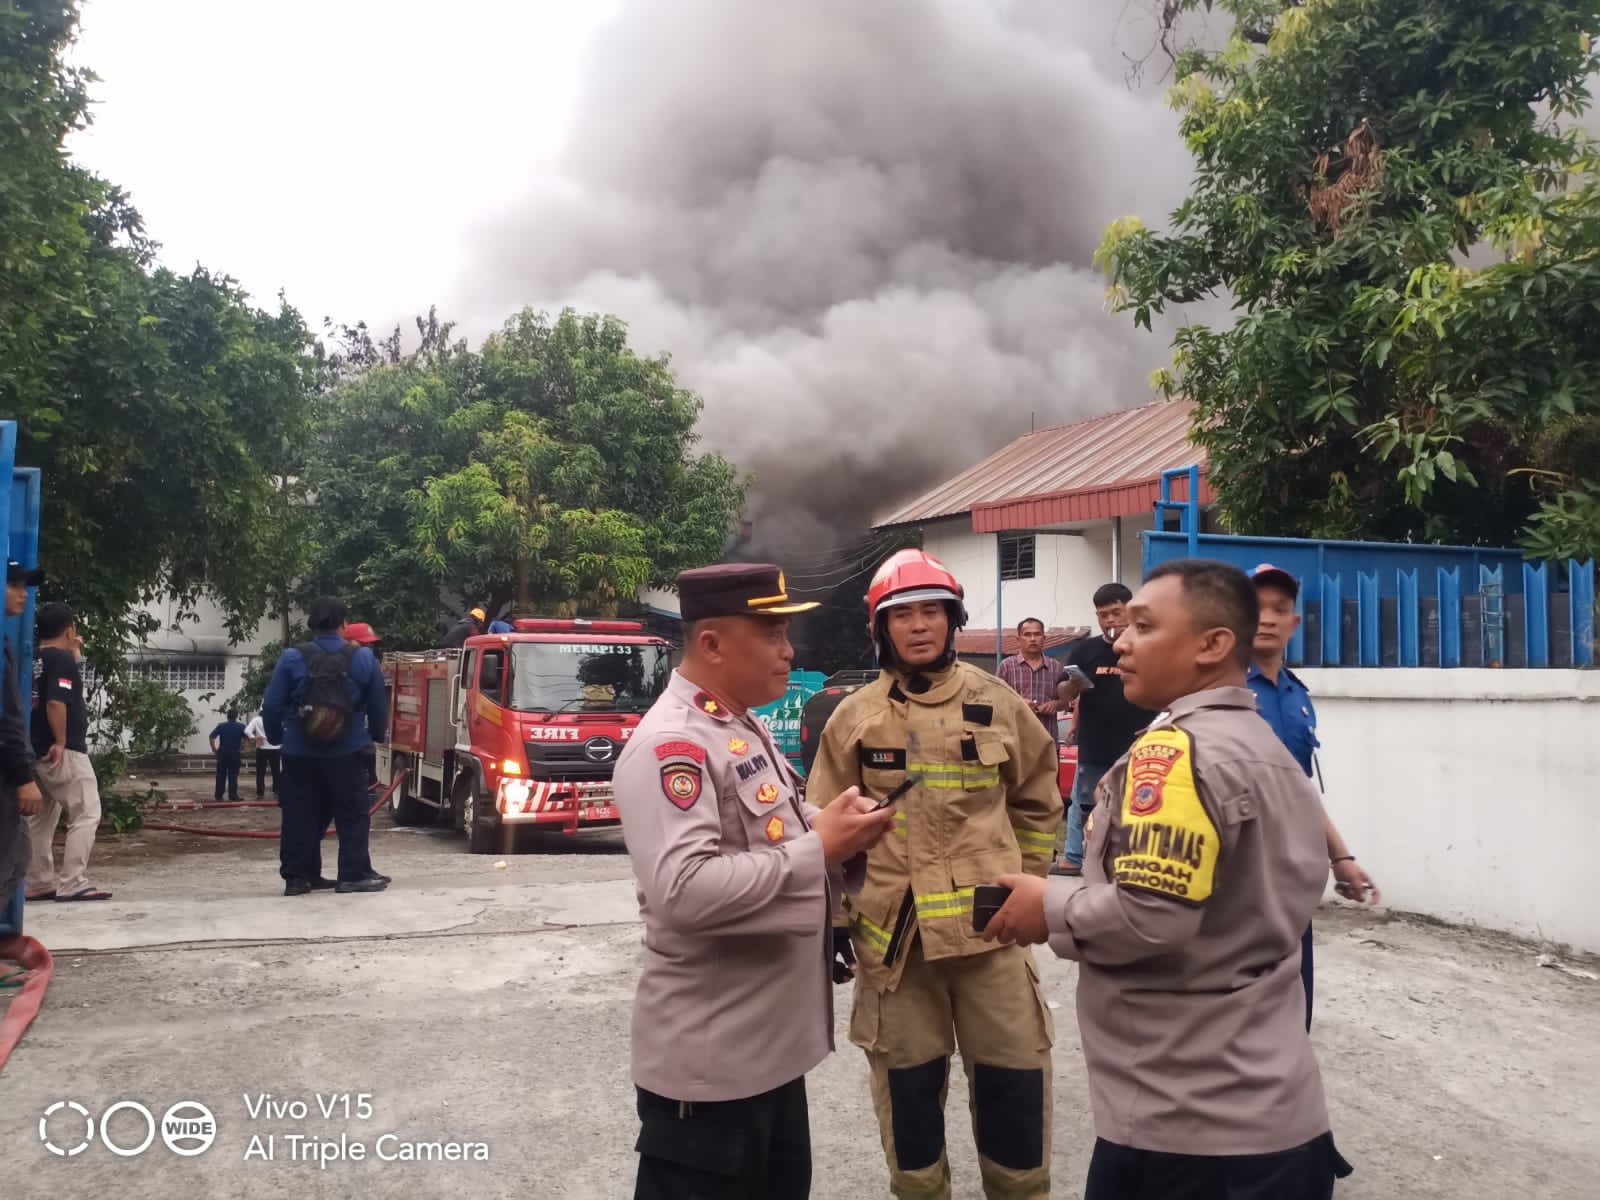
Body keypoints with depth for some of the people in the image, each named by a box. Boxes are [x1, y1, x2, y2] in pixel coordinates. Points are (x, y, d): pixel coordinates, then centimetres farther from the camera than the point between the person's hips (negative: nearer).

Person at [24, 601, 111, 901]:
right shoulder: (62, 659, -14)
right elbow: (55, 703, -24)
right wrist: (61, 742, -20)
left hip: (36, 751, 9)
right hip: (63, 751, -9)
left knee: (41, 817, 14)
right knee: (86, 814, -7)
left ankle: (39, 883, 17)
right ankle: (72, 883, -11)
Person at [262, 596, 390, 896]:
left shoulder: (292, 659, -6)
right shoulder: (363, 658, -4)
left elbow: (272, 706, -2)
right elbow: (379, 705, 5)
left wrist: (276, 737, 15)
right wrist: (377, 734, 23)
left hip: (300, 754, 1)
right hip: (347, 753, -1)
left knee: (300, 816, 10)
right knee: (352, 815, 7)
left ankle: (298, 876, 15)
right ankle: (355, 874, 5)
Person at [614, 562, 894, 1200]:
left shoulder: (747, 727, 11)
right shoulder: (670, 744, -22)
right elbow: (683, 892, -33)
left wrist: (841, 835, 0)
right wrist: (819, 847, -25)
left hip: (773, 1041, 9)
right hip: (709, 1061, -9)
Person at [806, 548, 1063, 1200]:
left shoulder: (998, 704, 1)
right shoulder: (854, 717, -1)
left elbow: (1037, 803, 12)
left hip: (989, 922, 0)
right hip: (891, 930, 0)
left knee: (1012, 1072, 9)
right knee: (908, 1078, 13)